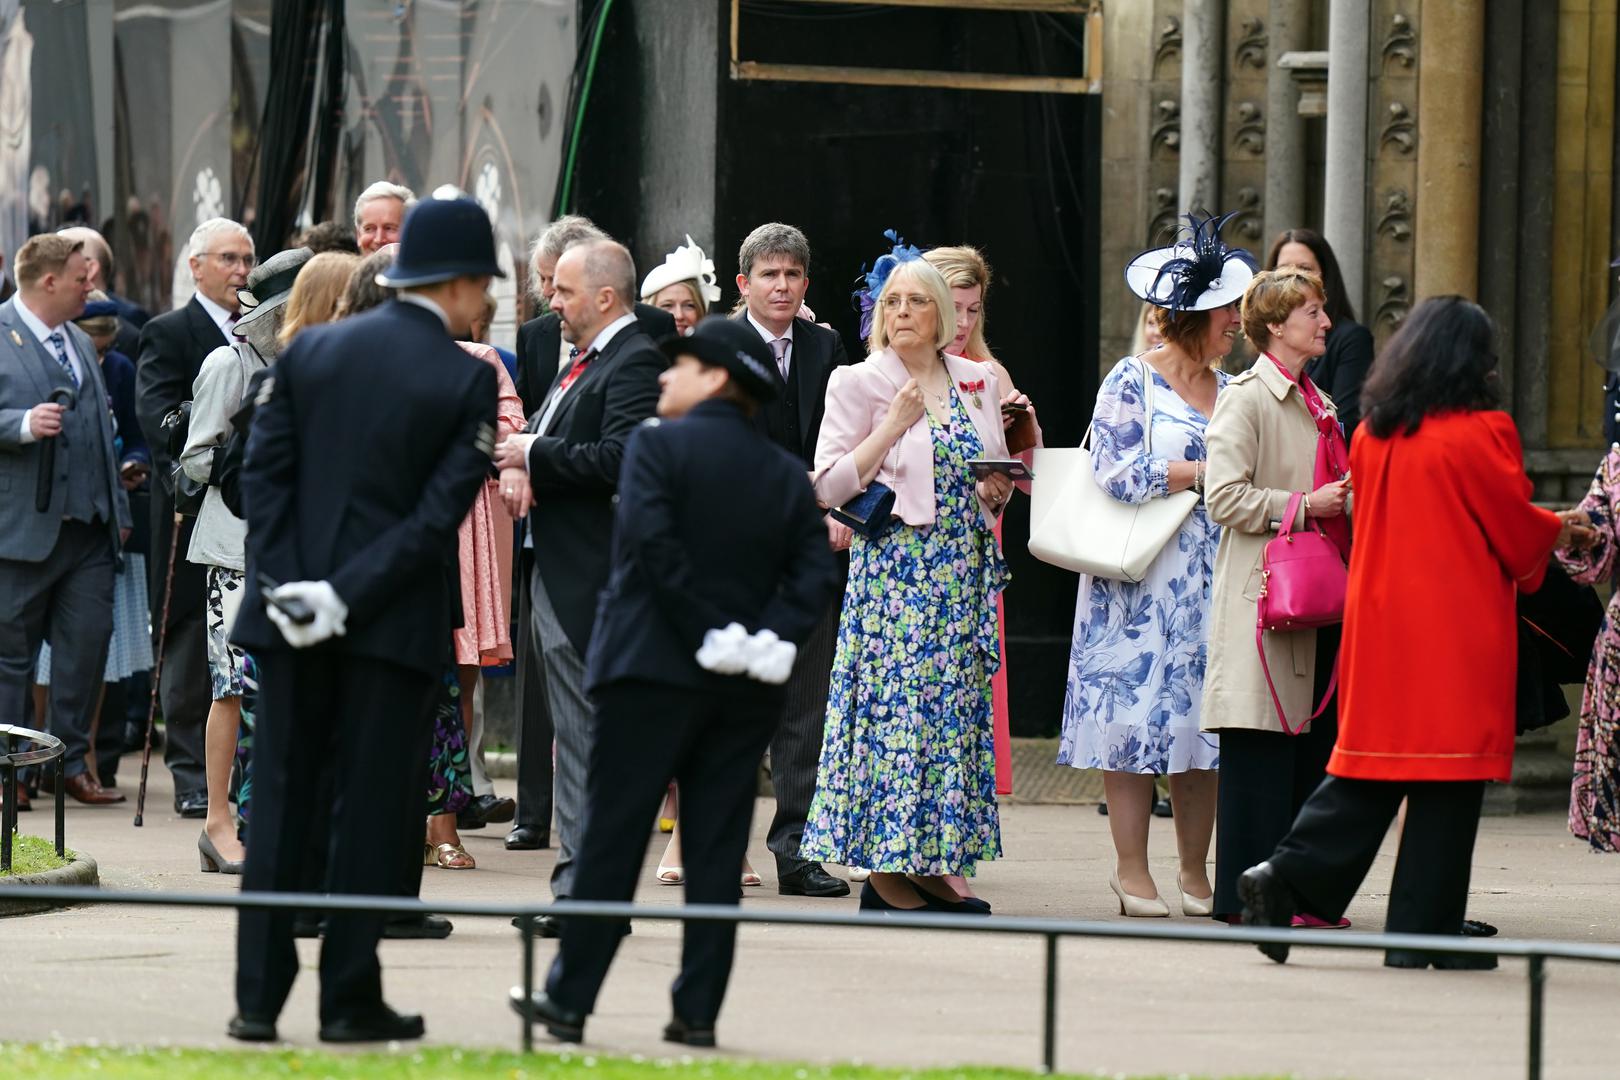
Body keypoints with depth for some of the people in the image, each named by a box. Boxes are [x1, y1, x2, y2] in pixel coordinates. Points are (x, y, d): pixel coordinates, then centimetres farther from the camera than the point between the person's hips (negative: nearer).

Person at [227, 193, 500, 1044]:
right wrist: (350, 595, -13)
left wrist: (283, 583, -5)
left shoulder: (307, 352, 6)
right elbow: (441, 512, -12)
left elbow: (264, 472, 0)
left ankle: (259, 996, 4)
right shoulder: (468, 381, -5)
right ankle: (349, 999, 3)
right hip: (397, 622, -3)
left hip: (290, 615, 3)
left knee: (280, 803, 7)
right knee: (370, 810, 3)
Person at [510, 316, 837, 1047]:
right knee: (717, 849, 6)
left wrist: (709, 634, -13)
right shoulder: (787, 475, 9)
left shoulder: (659, 446, -6)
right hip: (744, 692, 4)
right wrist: (771, 638, -8)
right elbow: (813, 573, 0)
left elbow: (654, 545, -17)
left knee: (612, 839, 1)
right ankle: (698, 1008, 5)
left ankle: (569, 999, 3)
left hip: (653, 672, -4)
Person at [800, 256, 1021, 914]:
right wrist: (893, 427, -15)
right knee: (893, 708, -8)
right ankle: (885, 868, -4)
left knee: (956, 704, 4)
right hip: (891, 568, -5)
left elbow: (995, 475, 25)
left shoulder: (979, 383, 13)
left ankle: (933, 866, 9)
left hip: (963, 573, 5)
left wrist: (998, 490, 1)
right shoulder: (859, 384, -1)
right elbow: (828, 488, -7)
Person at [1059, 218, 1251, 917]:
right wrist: (1202, 472, -10)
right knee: (1137, 709, -5)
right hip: (1144, 578, -5)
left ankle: (1194, 870, 11)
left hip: (1212, 582, 5)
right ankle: (1132, 871, 1)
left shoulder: (1230, 389, 15)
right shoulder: (1132, 382, -4)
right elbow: (1117, 472, -14)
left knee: (1205, 720, 3)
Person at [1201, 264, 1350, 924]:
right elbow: (1224, 497, -15)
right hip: (1266, 591, -8)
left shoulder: (1319, 404, 19)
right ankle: (1245, 893, -5)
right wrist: (1304, 506, -16)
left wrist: (1349, 502, 9)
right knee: (1261, 747, -8)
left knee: (1315, 743, 6)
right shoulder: (1246, 398, -7)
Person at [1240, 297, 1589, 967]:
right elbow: (1518, 532, -3)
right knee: (1448, 780, 2)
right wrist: (1560, 532, 22)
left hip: (1379, 623, 6)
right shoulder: (1481, 434, -10)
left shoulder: (1373, 434, 8)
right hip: (1456, 631, -6)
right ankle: (1422, 931, 4)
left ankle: (1289, 878, -6)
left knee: (1369, 772, 11)